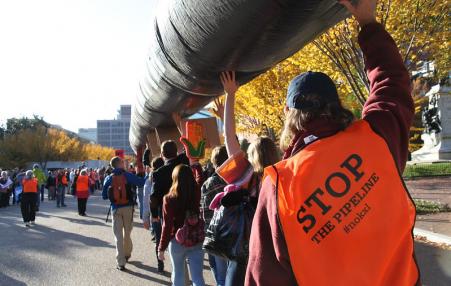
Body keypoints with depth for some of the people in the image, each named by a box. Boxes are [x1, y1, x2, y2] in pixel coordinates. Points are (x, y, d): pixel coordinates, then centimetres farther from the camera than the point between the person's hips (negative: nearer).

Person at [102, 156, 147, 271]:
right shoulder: (127, 175, -6)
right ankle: (127, 254, 34)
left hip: (116, 209, 1)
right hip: (128, 207, -1)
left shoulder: (108, 179, 1)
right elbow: (141, 182, -11)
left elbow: (104, 196, 4)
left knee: (118, 235, 3)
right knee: (127, 233, 17)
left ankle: (121, 262, -3)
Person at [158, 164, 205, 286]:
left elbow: (167, 226, -11)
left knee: (178, 275, 17)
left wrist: (161, 248, -3)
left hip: (177, 241, -2)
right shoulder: (197, 194, -5)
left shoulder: (169, 199, -13)